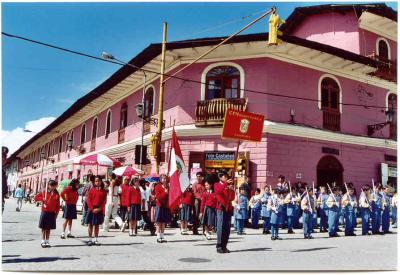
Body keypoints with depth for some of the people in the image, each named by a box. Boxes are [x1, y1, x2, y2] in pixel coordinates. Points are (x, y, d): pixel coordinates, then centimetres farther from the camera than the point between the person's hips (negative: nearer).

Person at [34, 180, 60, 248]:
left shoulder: (57, 195, 1)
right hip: (44, 212, -1)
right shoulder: (44, 192, 0)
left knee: (49, 228, 9)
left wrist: (56, 213, 0)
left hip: (52, 213, 1)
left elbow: (58, 205, 3)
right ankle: (43, 241, 11)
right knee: (44, 228, 5)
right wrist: (42, 199, -14)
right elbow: (36, 197, 2)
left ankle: (47, 241, 16)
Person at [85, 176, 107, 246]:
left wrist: (99, 209, -12)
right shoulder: (92, 190, 0)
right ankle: (90, 240, 11)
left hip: (99, 210, 1)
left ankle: (96, 240, 14)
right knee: (91, 224, 5)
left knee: (97, 225, 9)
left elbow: (104, 201, -1)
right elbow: (89, 200, -3)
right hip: (92, 209, -1)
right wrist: (92, 209, -12)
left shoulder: (104, 191, 3)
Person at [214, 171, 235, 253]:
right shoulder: (217, 185, 3)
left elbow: (232, 198, 8)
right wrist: (226, 183, -25)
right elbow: (218, 191, -21)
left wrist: (232, 190, -9)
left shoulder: (230, 186, 17)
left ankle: (224, 246, 11)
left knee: (227, 229, 4)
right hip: (221, 208, -5)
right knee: (220, 228, -6)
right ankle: (219, 247, -1)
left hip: (228, 208, 5)